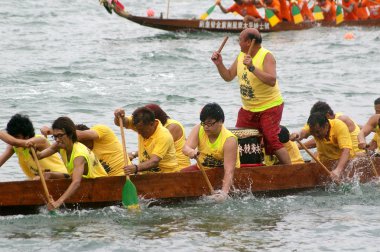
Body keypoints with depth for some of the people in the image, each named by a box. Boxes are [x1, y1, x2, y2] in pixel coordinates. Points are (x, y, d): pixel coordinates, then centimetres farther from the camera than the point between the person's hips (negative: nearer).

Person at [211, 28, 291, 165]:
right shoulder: (241, 56, 6)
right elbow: (228, 77, 14)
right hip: (248, 108, 8)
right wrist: (219, 64, -3)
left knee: (272, 141, -16)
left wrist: (252, 67, -38)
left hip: (270, 107, -8)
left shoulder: (267, 56, -17)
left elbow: (272, 80, -31)